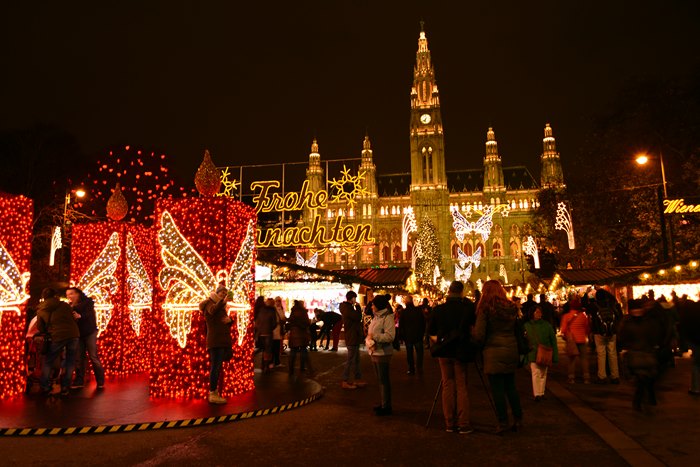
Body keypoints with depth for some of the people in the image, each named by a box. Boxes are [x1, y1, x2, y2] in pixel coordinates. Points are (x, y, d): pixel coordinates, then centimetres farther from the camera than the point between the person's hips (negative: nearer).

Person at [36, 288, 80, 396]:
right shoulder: (65, 305, 14)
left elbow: (41, 329, 18)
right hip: (73, 334, 1)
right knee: (70, 362, 14)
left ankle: (44, 388, 19)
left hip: (58, 337, -1)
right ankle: (65, 387, 15)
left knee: (48, 362, 18)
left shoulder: (40, 311, 13)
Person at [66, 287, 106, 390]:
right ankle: (79, 381, 14)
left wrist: (80, 316, -43)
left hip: (90, 333, -4)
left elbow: (89, 314, -24)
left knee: (93, 356, -5)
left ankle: (100, 381, 1)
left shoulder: (87, 301, -9)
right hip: (78, 334, 4)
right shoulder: (70, 306, 3)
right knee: (78, 358, 5)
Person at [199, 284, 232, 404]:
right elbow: (212, 311, -27)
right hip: (215, 341, -9)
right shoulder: (210, 303, -2)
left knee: (216, 367, 12)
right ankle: (213, 394, -12)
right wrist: (222, 301, -36)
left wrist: (229, 319, -1)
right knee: (216, 366, -12)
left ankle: (214, 391, 19)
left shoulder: (221, 306, 22)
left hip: (222, 340, 9)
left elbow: (228, 323, 21)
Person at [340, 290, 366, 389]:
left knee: (356, 359, 14)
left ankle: (358, 379, 21)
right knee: (351, 360, -4)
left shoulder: (348, 307, 15)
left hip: (354, 337, 10)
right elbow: (358, 317, -21)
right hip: (352, 338, -10)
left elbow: (356, 318, 19)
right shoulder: (347, 308, -17)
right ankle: (345, 382, 2)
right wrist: (358, 306, -10)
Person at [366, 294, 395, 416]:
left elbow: (390, 336, -22)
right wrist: (370, 342, -9)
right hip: (374, 353, 9)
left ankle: (386, 406, 8)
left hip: (383, 353, -9)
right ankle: (383, 403, 27)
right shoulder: (375, 317, 13)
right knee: (379, 379, 16)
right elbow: (369, 334, 11)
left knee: (384, 380, -2)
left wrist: (374, 336, -19)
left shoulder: (388, 318, -13)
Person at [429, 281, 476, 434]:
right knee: (462, 387, 3)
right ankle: (464, 424, 4)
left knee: (447, 385, 8)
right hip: (460, 351, -2)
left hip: (444, 352, 2)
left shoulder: (438, 309, -2)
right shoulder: (467, 307, -9)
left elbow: (431, 332, 4)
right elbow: (473, 328, -8)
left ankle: (450, 423, 12)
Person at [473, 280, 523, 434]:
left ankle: (503, 422, 8)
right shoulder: (512, 307, 6)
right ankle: (518, 420, 22)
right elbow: (518, 330, 13)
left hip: (494, 352, -6)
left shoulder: (485, 309, -10)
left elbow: (478, 335, -13)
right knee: (510, 387, 16)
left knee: (497, 388, 3)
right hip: (511, 350, 6)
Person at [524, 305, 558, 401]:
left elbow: (553, 340, 4)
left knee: (543, 373, 10)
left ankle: (541, 393, 20)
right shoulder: (527, 325, 0)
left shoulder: (547, 325, 2)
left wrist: (555, 355, 1)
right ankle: (536, 394, -8)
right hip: (533, 353, -2)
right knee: (536, 373, -10)